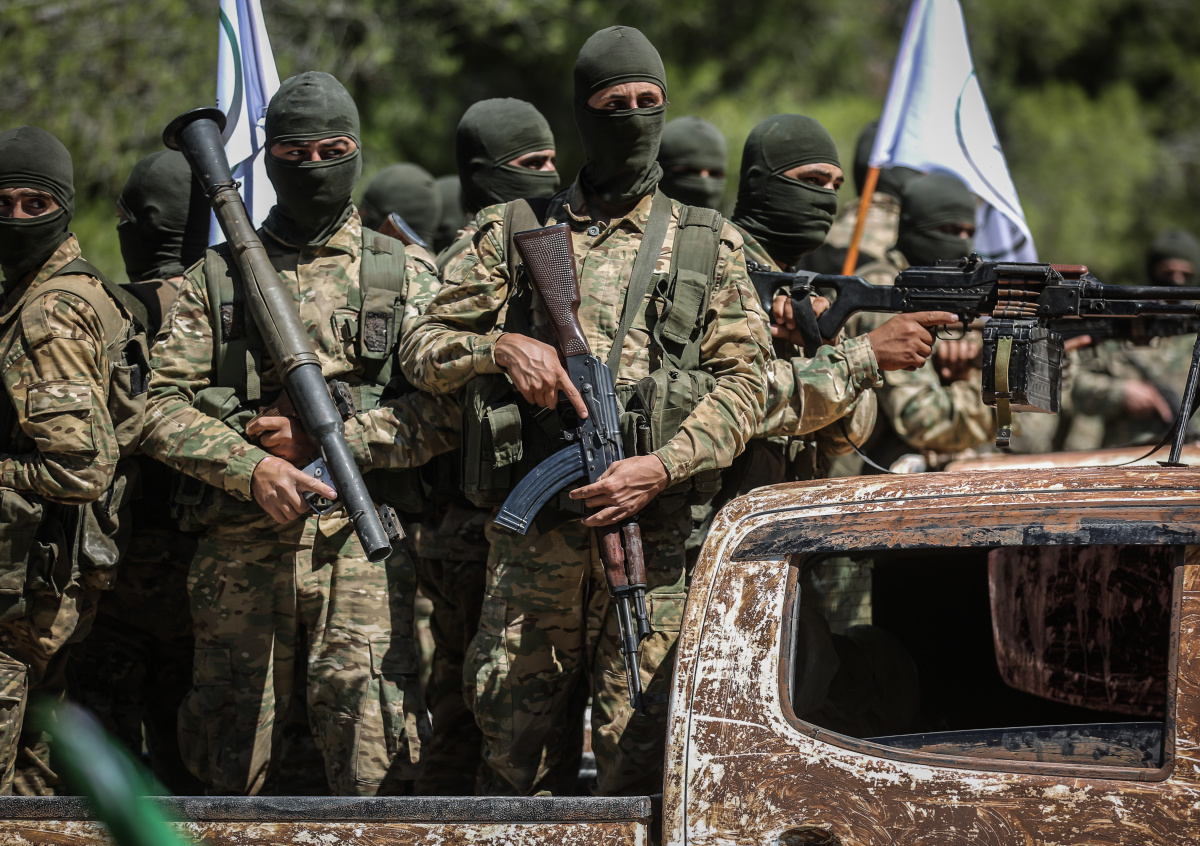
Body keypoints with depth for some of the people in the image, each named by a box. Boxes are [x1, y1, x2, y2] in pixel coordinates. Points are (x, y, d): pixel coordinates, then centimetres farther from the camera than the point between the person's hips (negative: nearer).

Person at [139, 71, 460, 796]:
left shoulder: (405, 274, 9)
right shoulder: (216, 277, 12)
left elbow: (445, 410, -1)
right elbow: (166, 410, 4)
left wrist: (322, 441, -9)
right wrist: (253, 468, -13)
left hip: (359, 542, -2)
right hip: (241, 551, 2)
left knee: (374, 760, -15)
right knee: (232, 768, 5)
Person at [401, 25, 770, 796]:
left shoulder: (710, 245, 12)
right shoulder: (513, 233, 13)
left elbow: (742, 383, 3)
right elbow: (424, 349, 12)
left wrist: (660, 468, -12)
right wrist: (501, 347, -9)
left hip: (653, 527, -1)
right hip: (532, 535, 1)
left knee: (639, 753, -5)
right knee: (517, 752, 3)